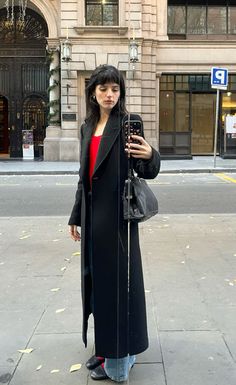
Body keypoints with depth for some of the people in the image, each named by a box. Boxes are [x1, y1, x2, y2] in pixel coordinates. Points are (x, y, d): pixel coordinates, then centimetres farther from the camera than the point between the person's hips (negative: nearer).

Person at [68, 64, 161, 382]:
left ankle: (119, 358, 15)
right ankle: (105, 346, 30)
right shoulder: (88, 127, 12)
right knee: (96, 278, 13)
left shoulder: (128, 123, -7)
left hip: (118, 214, -7)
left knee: (118, 280, 0)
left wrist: (150, 156, -34)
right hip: (93, 213, 7)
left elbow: (146, 172, -12)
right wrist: (76, 216, 17)